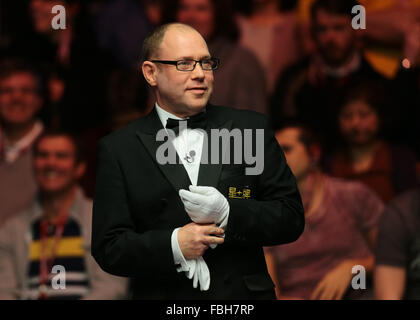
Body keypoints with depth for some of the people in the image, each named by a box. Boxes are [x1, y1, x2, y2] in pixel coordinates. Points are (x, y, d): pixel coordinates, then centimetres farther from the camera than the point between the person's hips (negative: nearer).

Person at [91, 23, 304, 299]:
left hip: (245, 298, 1)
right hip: (163, 296, -1)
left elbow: (292, 218, -1)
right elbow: (108, 248, -5)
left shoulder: (251, 128, 2)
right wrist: (173, 245, -19)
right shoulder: (118, 149, -1)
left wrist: (227, 213, -16)